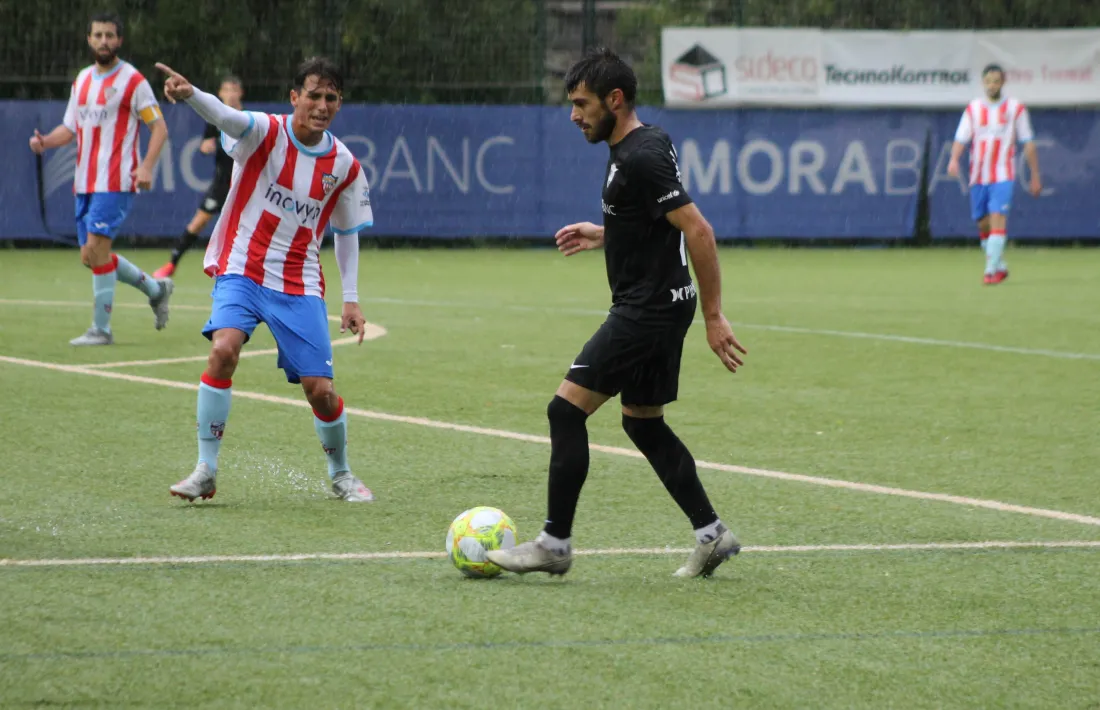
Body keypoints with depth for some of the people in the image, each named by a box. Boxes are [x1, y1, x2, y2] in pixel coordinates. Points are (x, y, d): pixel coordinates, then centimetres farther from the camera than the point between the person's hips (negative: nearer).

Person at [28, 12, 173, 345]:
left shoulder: (132, 81, -6)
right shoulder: (82, 80, 14)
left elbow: (159, 128, -6)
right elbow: (70, 127, 19)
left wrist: (146, 166, -20)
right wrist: (45, 141, -2)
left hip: (116, 182, -7)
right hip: (85, 181, 7)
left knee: (96, 248, -16)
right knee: (91, 256, 7)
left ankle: (101, 328, -6)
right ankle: (155, 289, 27)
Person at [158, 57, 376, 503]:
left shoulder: (345, 166, 1)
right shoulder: (266, 133, -9)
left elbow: (347, 232, 14)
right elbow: (227, 118, -32)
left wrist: (351, 298, 8)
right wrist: (190, 95, -54)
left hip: (300, 285, 2)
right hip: (241, 270, -2)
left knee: (320, 391, -4)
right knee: (224, 349, -28)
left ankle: (340, 474, 25)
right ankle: (205, 471, -17)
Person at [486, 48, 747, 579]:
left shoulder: (640, 158, -20)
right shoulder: (640, 146, 12)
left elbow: (698, 231, -24)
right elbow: (660, 223, 25)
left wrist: (713, 317, -23)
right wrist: (603, 236, 20)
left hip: (649, 310, -11)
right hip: (652, 309, 11)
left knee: (567, 409, -8)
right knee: (643, 423, 18)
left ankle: (554, 544, -3)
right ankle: (711, 535, 19)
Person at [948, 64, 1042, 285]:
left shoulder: (1015, 108, 3)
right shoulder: (973, 109, 7)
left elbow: (1028, 143, 7)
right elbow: (961, 138, -1)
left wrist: (1035, 176, 6)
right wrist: (954, 159, -21)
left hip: (1003, 176, -3)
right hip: (978, 176, 3)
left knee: (998, 219, -17)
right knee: (983, 224, 7)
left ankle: (991, 270, -20)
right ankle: (1000, 266, 25)